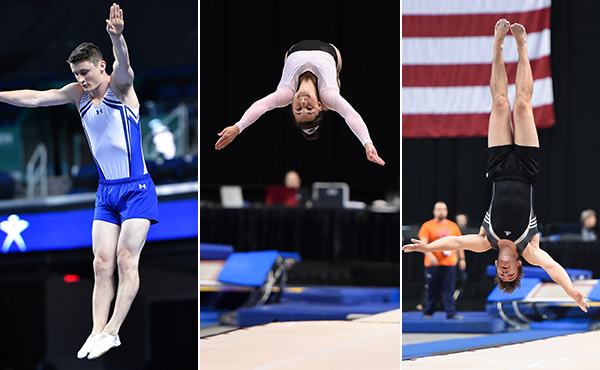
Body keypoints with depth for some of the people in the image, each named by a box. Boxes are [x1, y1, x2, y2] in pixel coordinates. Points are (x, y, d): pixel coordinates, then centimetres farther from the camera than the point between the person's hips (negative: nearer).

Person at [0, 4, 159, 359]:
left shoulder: (120, 87, -11)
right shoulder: (78, 94, 6)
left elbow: (123, 65, -32)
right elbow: (36, 98, 3)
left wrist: (117, 38, -54)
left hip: (137, 189, -6)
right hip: (106, 192, 6)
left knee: (126, 260, -9)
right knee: (102, 264, -1)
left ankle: (111, 331, -9)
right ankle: (98, 331, -4)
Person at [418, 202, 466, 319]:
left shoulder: (453, 226, 15)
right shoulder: (427, 226, 3)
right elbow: (423, 243, -6)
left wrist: (462, 259, 13)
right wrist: (430, 255, -21)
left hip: (449, 264, 3)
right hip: (433, 264, -3)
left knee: (449, 289, -2)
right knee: (432, 290, 1)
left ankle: (451, 313, -4)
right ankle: (428, 313, 12)